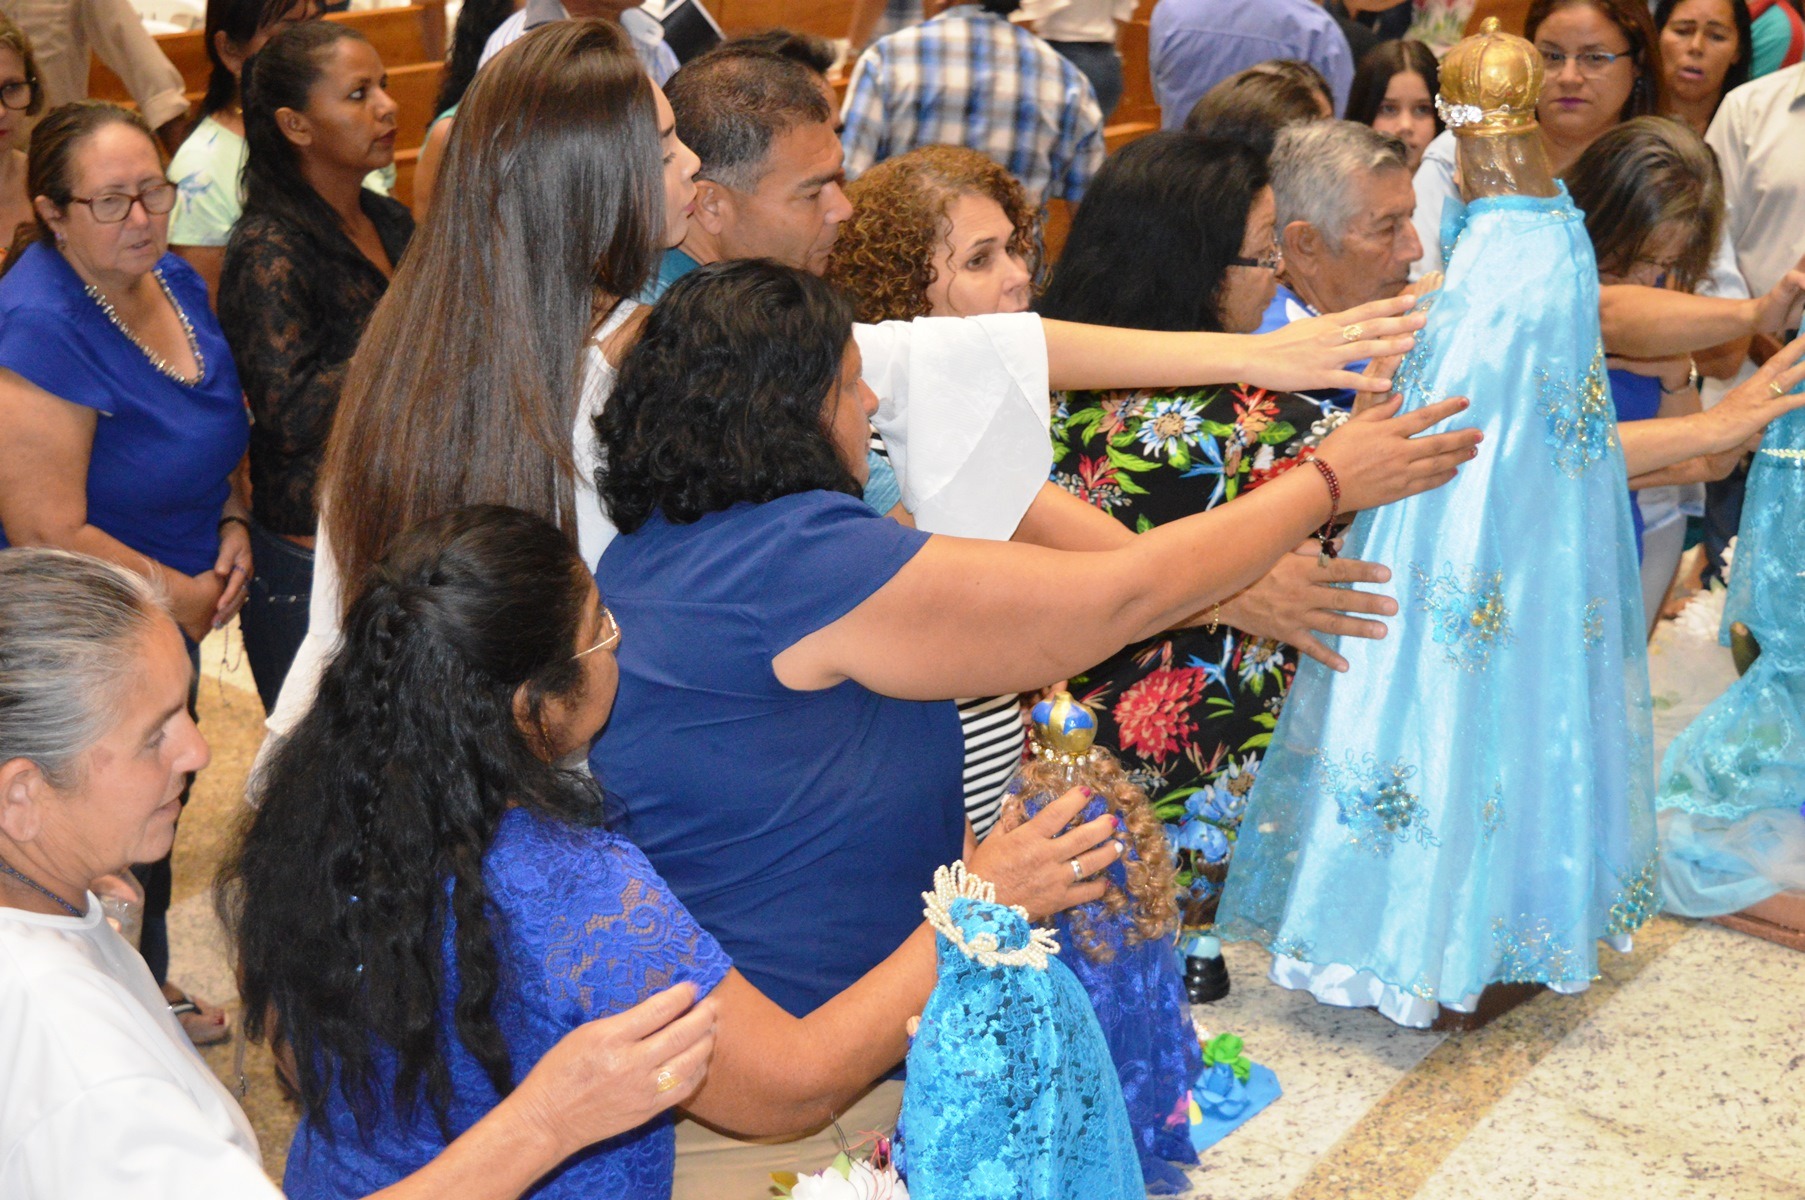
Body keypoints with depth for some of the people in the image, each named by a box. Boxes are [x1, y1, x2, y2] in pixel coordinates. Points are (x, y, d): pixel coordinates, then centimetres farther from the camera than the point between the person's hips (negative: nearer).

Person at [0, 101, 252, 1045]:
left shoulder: (172, 278, -1)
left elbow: (218, 426, 15)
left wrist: (234, 524, -2)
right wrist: (183, 595, -17)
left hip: (174, 609, 8)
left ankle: (151, 989, 45)